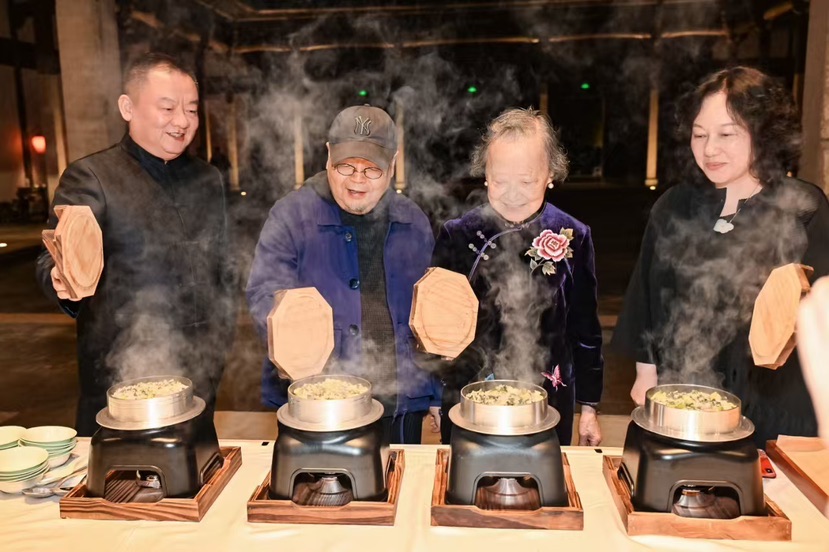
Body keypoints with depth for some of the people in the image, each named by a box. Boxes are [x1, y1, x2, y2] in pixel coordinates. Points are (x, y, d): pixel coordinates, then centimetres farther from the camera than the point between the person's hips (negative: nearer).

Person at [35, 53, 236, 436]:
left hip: (198, 374, 4)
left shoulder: (208, 180, 10)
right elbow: (53, 261, -9)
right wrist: (64, 280, -32)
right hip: (119, 375, -3)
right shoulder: (89, 177, -4)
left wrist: (221, 337, 12)